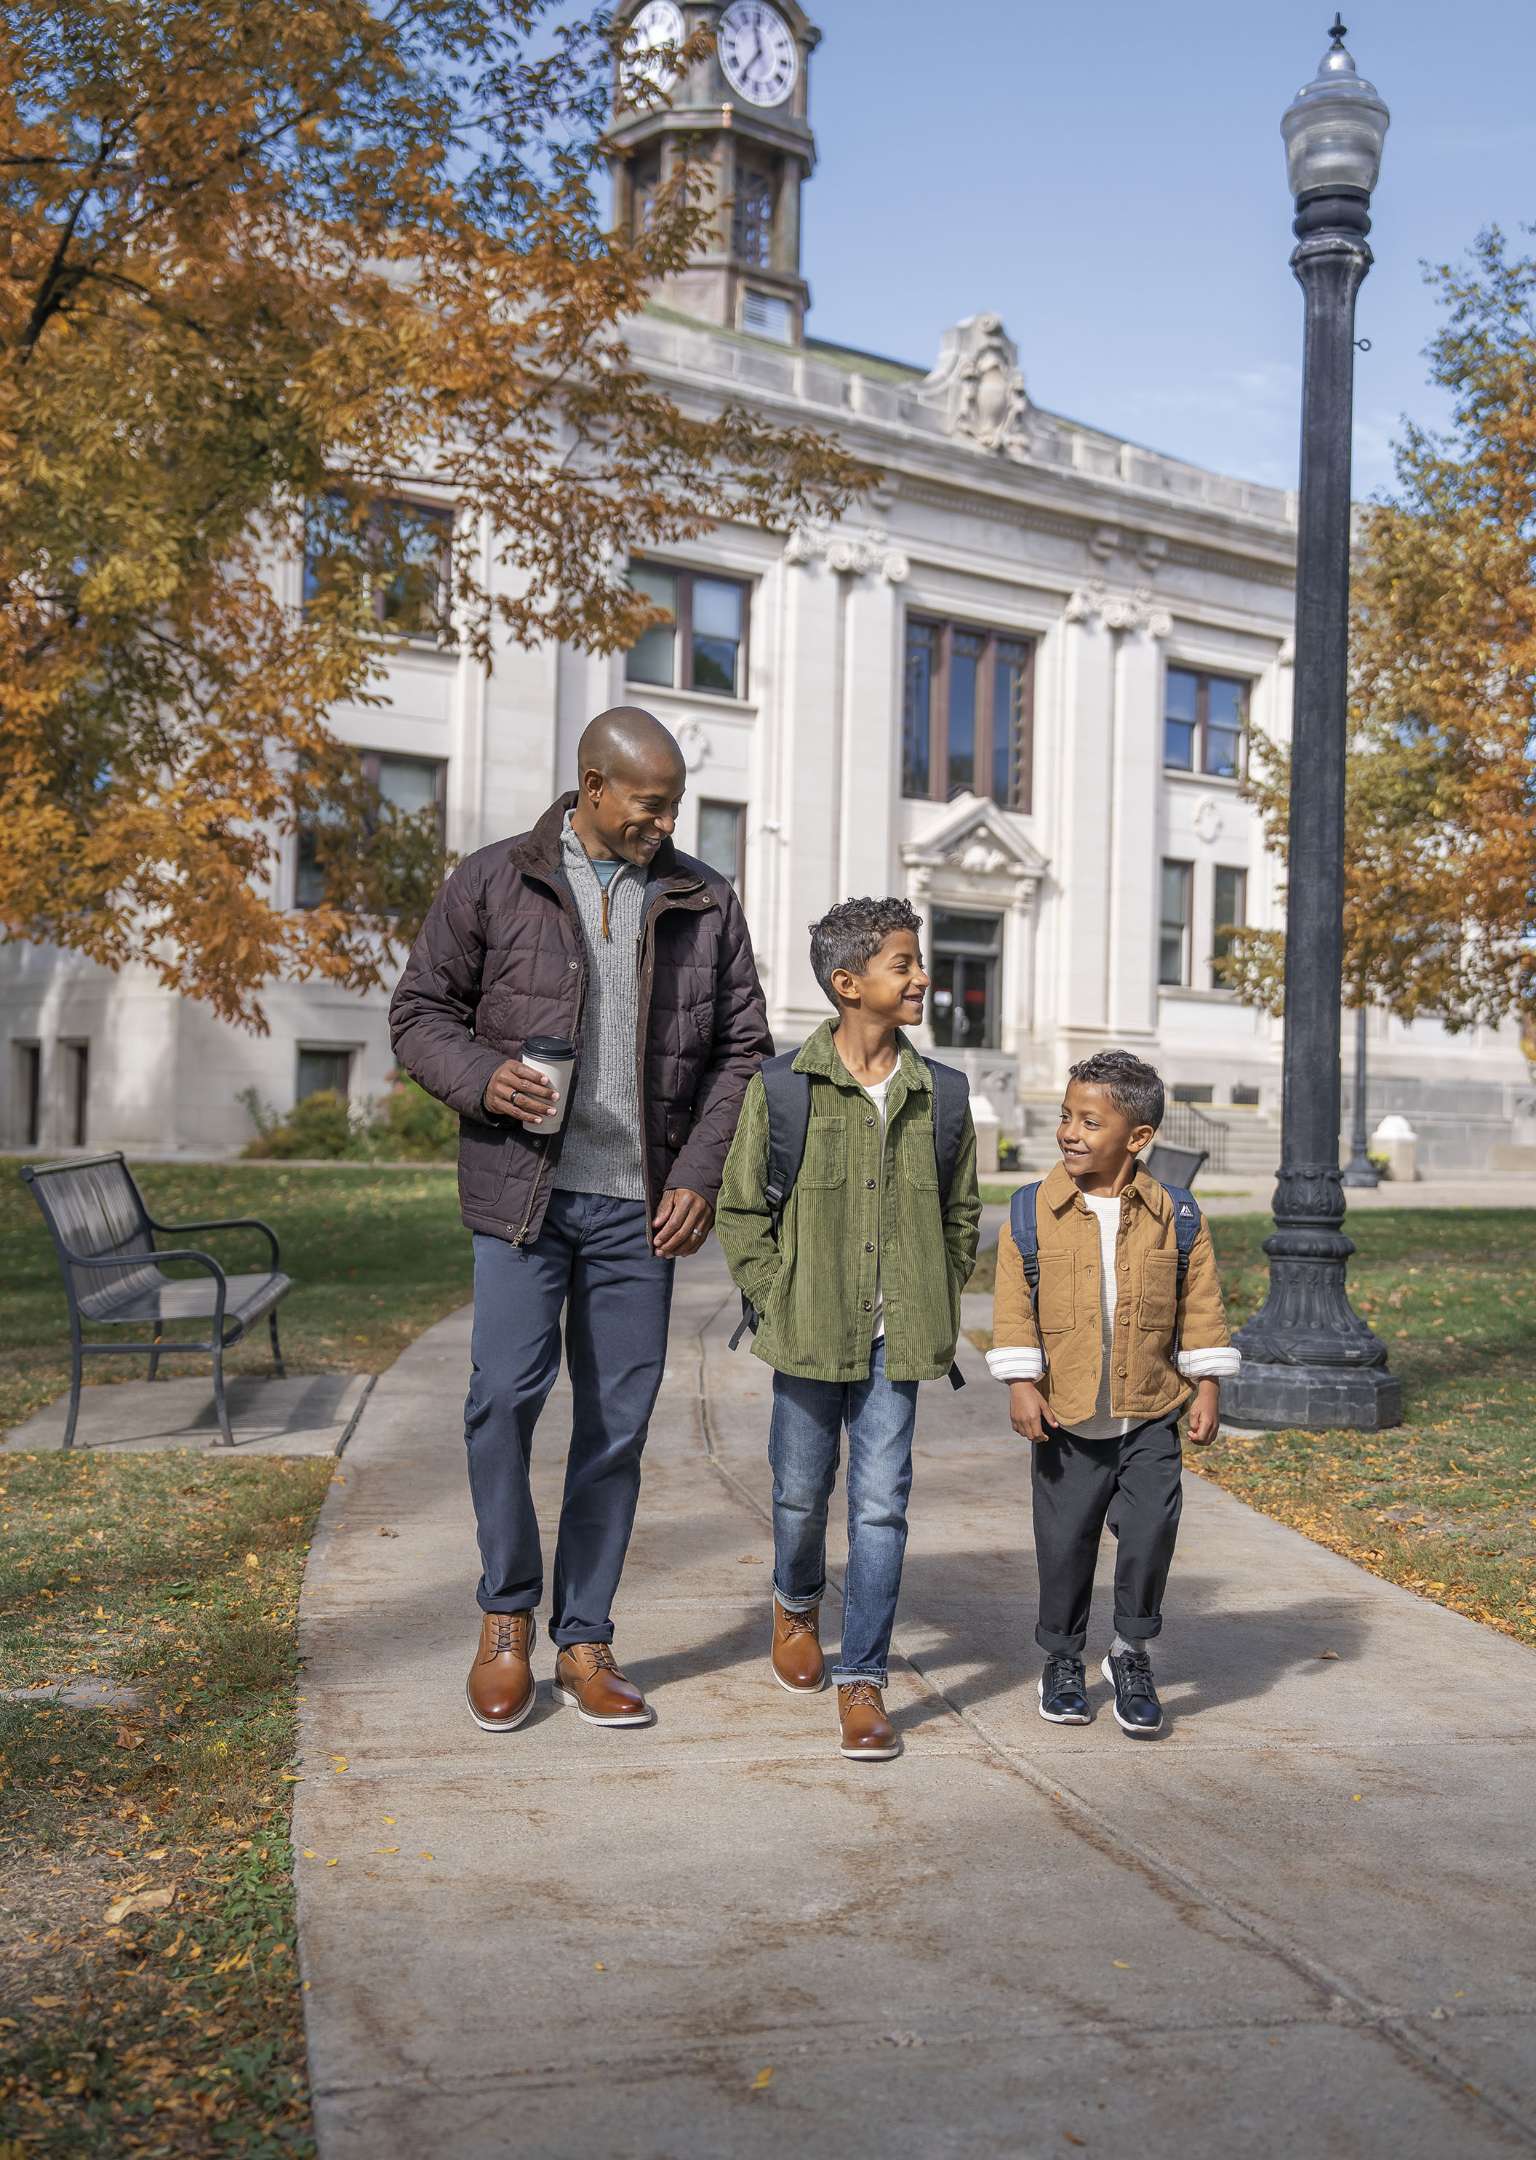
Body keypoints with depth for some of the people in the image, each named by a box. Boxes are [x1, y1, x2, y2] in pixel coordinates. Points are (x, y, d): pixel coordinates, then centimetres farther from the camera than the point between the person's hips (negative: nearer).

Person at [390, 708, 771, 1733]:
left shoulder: (706, 902, 8)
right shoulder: (493, 883, 3)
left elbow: (743, 1048, 10)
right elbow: (420, 1014, 7)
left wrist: (701, 1175, -2)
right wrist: (482, 1078, -13)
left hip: (641, 1204, 2)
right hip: (525, 1189, -2)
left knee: (619, 1422, 5)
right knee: (505, 1396, -8)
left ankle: (585, 1641, 19)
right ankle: (507, 1617, 15)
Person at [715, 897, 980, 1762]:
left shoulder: (940, 1094, 2)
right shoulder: (782, 1088, -6)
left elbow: (961, 1214, 12)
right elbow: (741, 1210, 0)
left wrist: (939, 1313, 6)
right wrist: (779, 1306, -5)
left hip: (898, 1340, 1)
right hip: (810, 1334, -1)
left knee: (882, 1505, -1)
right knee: (802, 1492, 15)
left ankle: (863, 1682, 9)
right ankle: (797, 1602, 46)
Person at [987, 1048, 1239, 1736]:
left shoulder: (1174, 1215, -1)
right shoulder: (1034, 1213, -4)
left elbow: (1200, 1305, 4)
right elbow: (1013, 1305, -3)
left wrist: (1207, 1389, 1)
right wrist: (1022, 1385, -10)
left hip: (1149, 1415, 0)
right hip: (1065, 1418, 0)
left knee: (1151, 1530, -9)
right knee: (1065, 1542, 8)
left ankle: (1132, 1654, 13)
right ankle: (1062, 1660, 28)